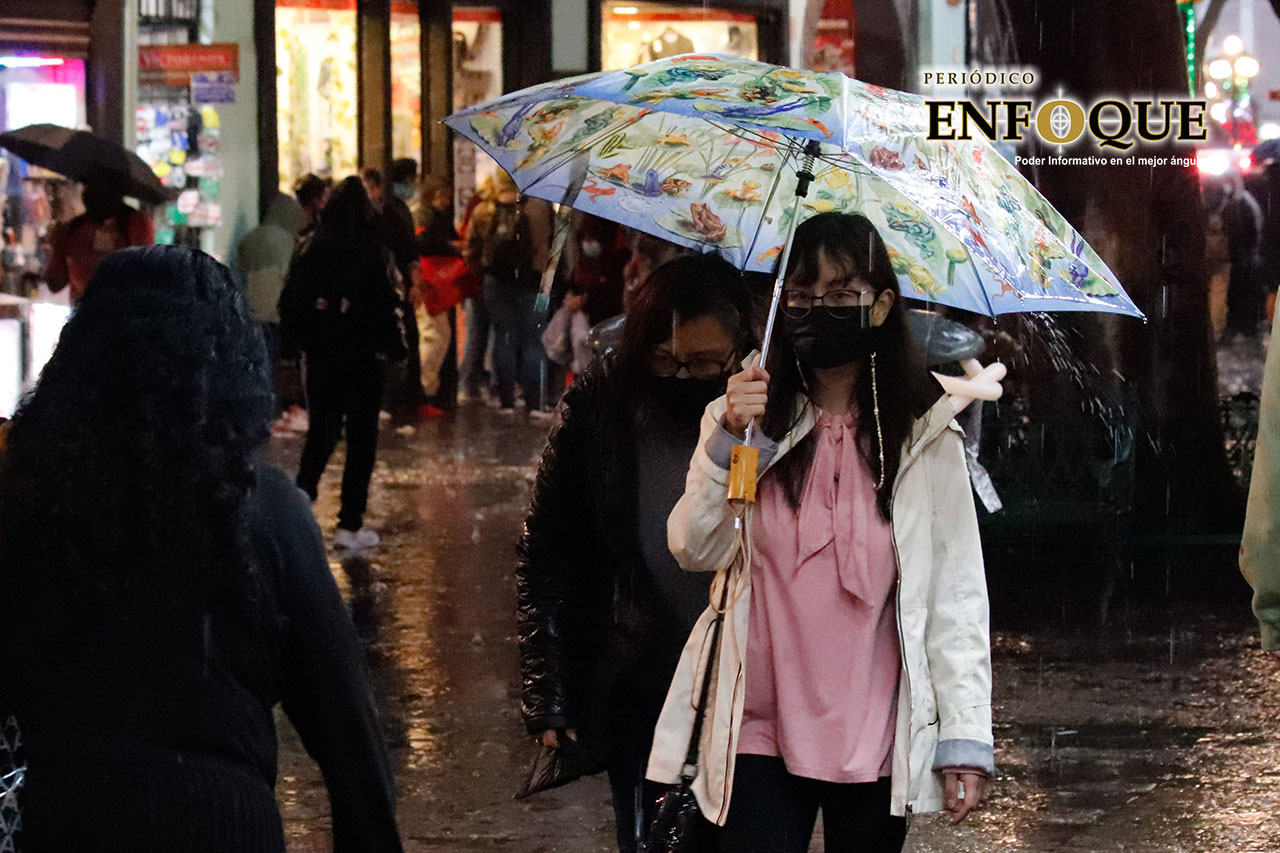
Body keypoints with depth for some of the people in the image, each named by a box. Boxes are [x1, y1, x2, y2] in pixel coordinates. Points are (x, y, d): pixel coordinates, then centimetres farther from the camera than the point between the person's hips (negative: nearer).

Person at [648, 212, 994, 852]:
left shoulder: (926, 435, 1)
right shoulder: (747, 412, 5)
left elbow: (957, 589, -1)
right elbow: (693, 551, -4)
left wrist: (965, 733, -7)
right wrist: (729, 440, -17)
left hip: (876, 739, 0)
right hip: (760, 732, 0)